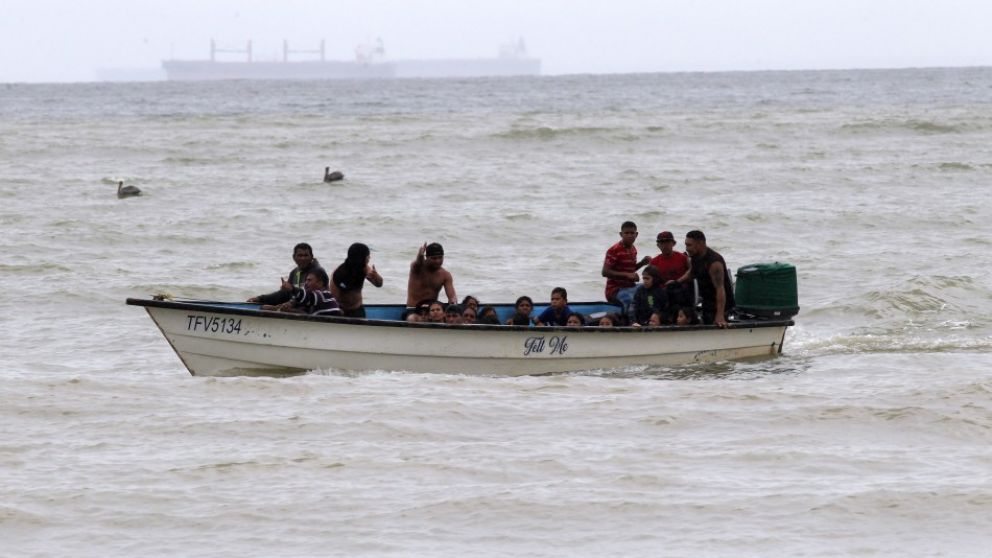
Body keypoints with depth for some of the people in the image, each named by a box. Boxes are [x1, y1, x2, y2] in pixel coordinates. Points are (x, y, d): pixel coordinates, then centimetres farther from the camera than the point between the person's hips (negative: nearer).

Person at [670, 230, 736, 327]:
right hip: (707, 302, 9)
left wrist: (720, 316, -39)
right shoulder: (694, 257, -2)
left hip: (721, 303, -9)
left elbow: (720, 289, -34)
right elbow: (691, 273, 22)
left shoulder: (714, 262, -29)